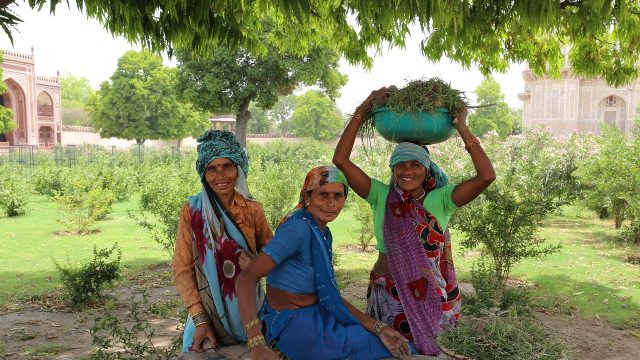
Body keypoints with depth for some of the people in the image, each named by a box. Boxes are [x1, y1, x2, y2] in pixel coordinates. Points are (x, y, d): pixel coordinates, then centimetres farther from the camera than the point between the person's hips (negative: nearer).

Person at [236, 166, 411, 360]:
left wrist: (378, 327, -2)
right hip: (294, 326, -9)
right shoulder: (299, 227, -22)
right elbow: (246, 278, -30)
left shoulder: (323, 233, 6)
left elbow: (330, 294, 6)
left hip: (315, 316, 9)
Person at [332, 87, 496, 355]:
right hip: (387, 294, 0)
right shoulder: (381, 196, -4)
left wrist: (462, 129, -13)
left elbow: (486, 176, -16)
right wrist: (361, 113, -12)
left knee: (426, 351, 12)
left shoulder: (439, 200, -5)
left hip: (430, 297, 0)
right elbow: (341, 161, -11)